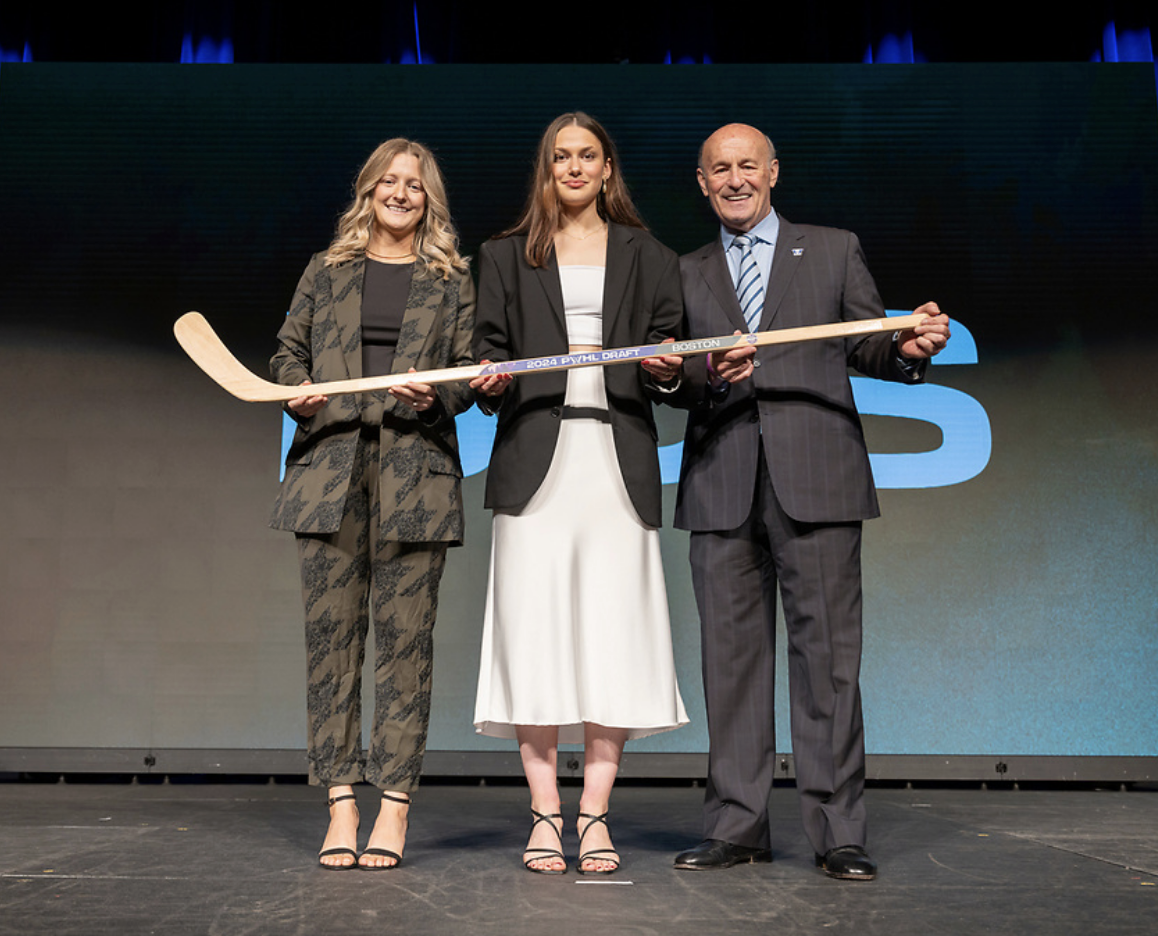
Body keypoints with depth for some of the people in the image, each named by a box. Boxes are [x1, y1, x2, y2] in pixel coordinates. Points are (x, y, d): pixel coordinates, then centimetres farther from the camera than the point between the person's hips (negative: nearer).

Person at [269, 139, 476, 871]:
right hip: (330, 464, 2)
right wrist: (298, 390, -1)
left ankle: (395, 807, 2)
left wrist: (436, 396, -10)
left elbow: (473, 366, 10)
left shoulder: (454, 280, 15)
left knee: (405, 634, -4)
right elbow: (289, 349, 20)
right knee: (332, 630, -2)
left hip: (416, 468, -1)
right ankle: (341, 804, 5)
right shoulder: (327, 272, 19)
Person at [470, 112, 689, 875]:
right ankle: (545, 814, 5)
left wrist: (667, 373, -9)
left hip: (618, 456, 0)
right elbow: (491, 349, 12)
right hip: (537, 457, 0)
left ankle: (596, 815, 6)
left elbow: (668, 357, 12)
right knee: (535, 630, -4)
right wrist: (491, 382, -9)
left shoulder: (648, 257, 17)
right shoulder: (507, 256, 17)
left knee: (613, 630, -4)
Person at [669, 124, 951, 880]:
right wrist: (707, 375, -14)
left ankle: (839, 833, 5)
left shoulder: (835, 251, 15)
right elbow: (673, 378, 9)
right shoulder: (687, 274, 19)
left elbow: (867, 345, 9)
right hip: (722, 486, 2)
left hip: (815, 479, -2)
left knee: (828, 653, -3)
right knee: (731, 655, 4)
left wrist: (908, 348, -14)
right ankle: (737, 826, 13)